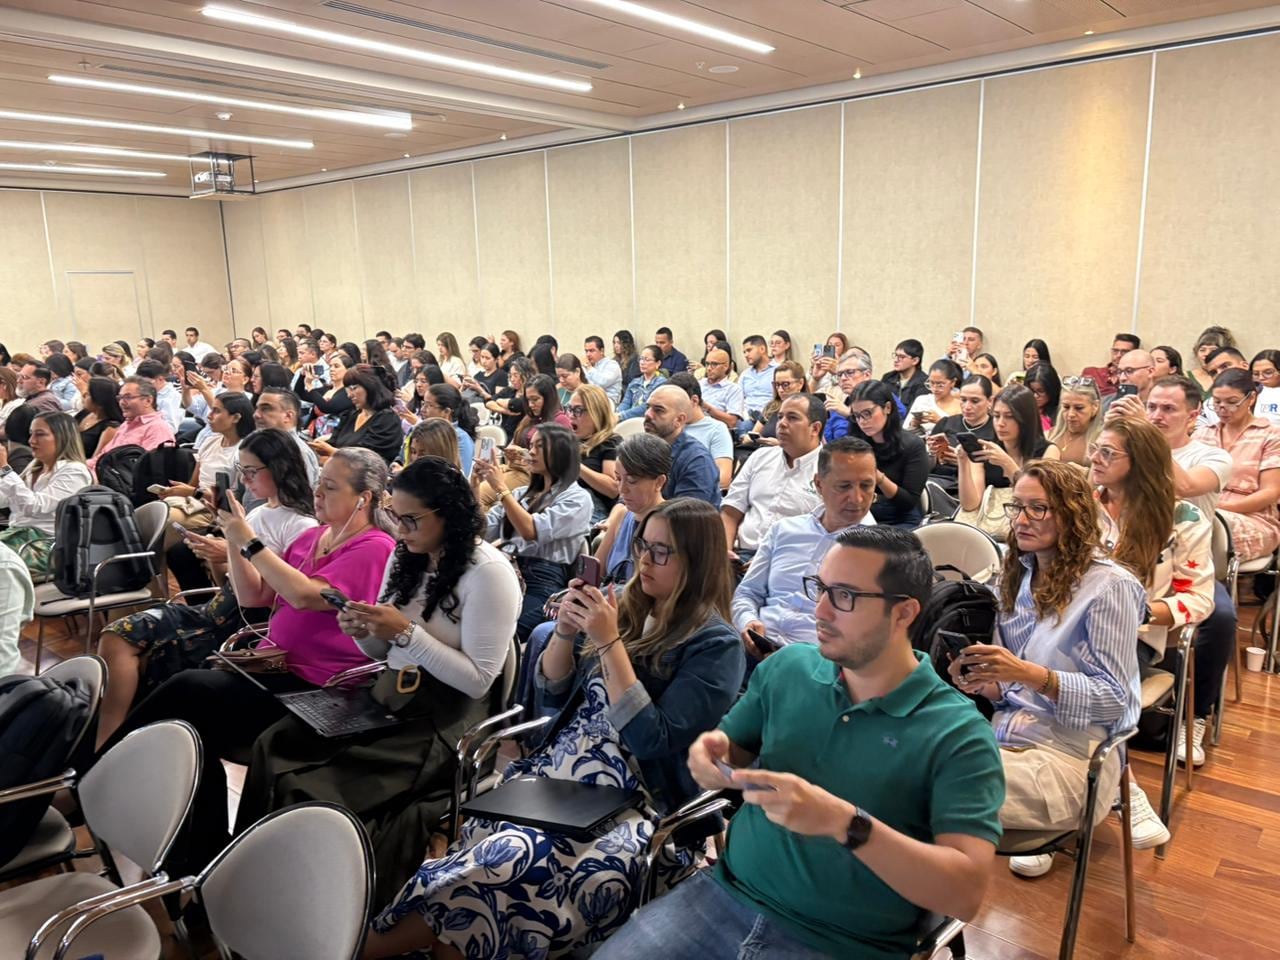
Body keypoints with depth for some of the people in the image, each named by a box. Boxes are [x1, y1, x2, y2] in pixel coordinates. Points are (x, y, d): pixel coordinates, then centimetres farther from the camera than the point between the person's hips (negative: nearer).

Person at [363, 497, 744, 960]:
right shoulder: (625, 606, 9)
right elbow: (550, 696, 13)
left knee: (514, 860, -27)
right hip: (559, 771, 6)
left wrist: (610, 643, -18)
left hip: (635, 805, -6)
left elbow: (650, 740, -16)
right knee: (486, 852, -22)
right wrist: (566, 631, -5)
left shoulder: (715, 644, -7)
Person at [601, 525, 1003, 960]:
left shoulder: (958, 735, -12)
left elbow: (967, 891, -18)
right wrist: (713, 756, -10)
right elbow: (734, 757, 13)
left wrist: (845, 823, -30)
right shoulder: (787, 667, 1)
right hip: (726, 895, 4)